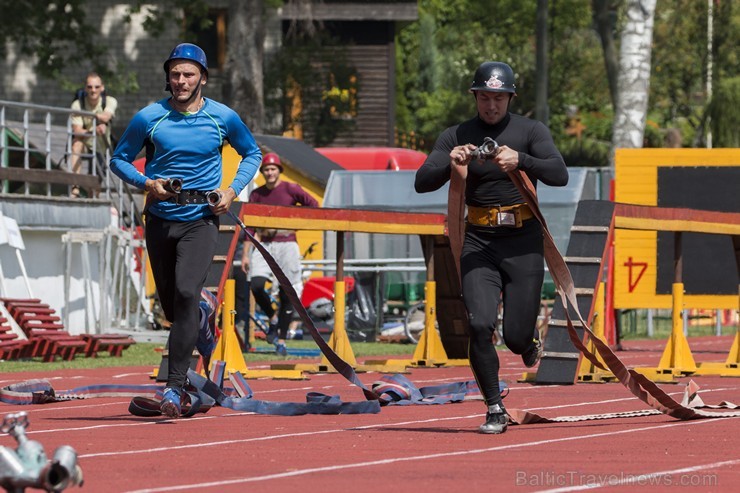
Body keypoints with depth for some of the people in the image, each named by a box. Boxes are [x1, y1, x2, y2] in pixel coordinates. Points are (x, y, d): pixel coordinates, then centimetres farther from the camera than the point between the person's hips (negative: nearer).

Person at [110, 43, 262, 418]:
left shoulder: (223, 118, 0)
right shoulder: (149, 118, -1)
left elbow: (252, 154, 15)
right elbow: (120, 159, 9)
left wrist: (232, 191, -1)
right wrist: (146, 183, -10)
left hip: (201, 220, -2)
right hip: (160, 220, 2)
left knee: (187, 293, -20)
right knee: (170, 302, 9)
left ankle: (175, 386, -21)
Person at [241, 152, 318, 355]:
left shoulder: (290, 189, 1)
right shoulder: (257, 194, 9)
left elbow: (313, 204, 4)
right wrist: (245, 254, 3)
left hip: (287, 245, -2)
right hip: (264, 245, 2)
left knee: (287, 293, -3)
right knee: (256, 284, -19)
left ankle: (281, 340, 5)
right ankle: (272, 318, 8)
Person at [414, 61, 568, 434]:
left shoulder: (530, 131, 2)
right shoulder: (456, 136, 6)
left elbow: (560, 175, -13)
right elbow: (422, 183, -5)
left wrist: (521, 160, -30)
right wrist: (450, 163, -25)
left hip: (522, 240, -1)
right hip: (478, 241, 1)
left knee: (516, 336, -3)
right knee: (480, 326, -16)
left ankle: (529, 342, 36)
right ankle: (495, 410, -3)